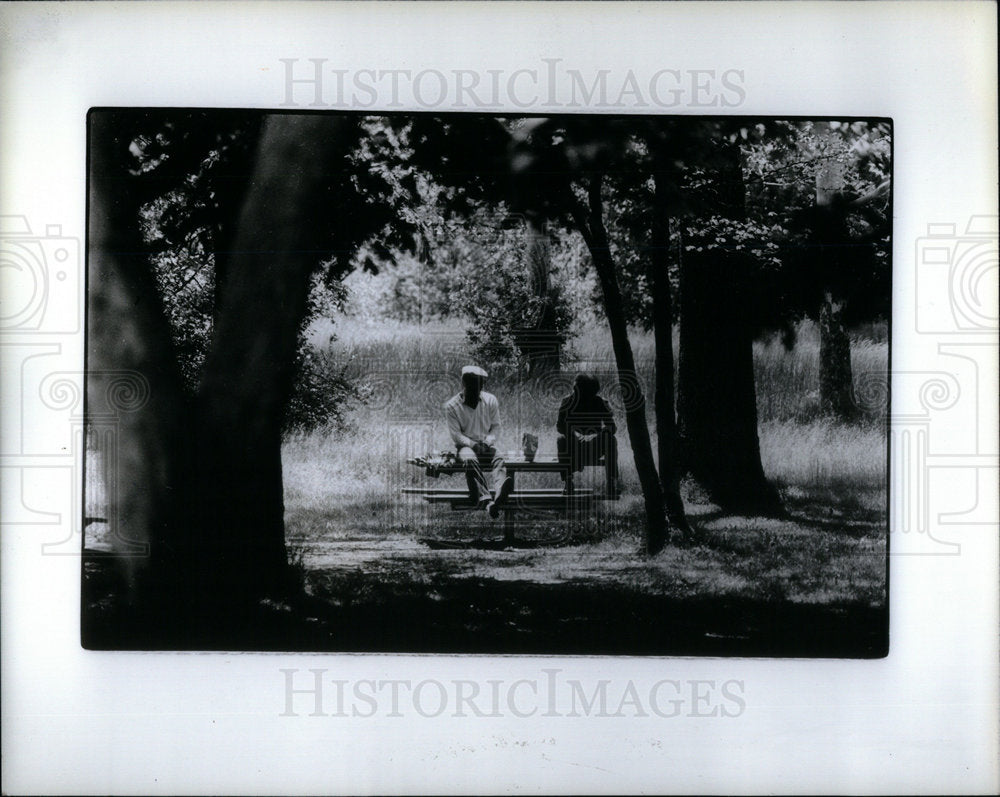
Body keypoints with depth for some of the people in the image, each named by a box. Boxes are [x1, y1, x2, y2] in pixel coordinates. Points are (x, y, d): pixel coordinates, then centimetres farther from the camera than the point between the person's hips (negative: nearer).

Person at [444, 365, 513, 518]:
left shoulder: (490, 401, 4)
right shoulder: (451, 406, -4)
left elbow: (496, 426, 7)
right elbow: (456, 433, -6)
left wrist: (488, 442, -12)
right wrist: (472, 444, -20)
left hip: (486, 446, 3)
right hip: (465, 446, -3)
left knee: (499, 461, -31)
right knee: (470, 461, -37)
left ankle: (499, 495, -62)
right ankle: (486, 500, -57)